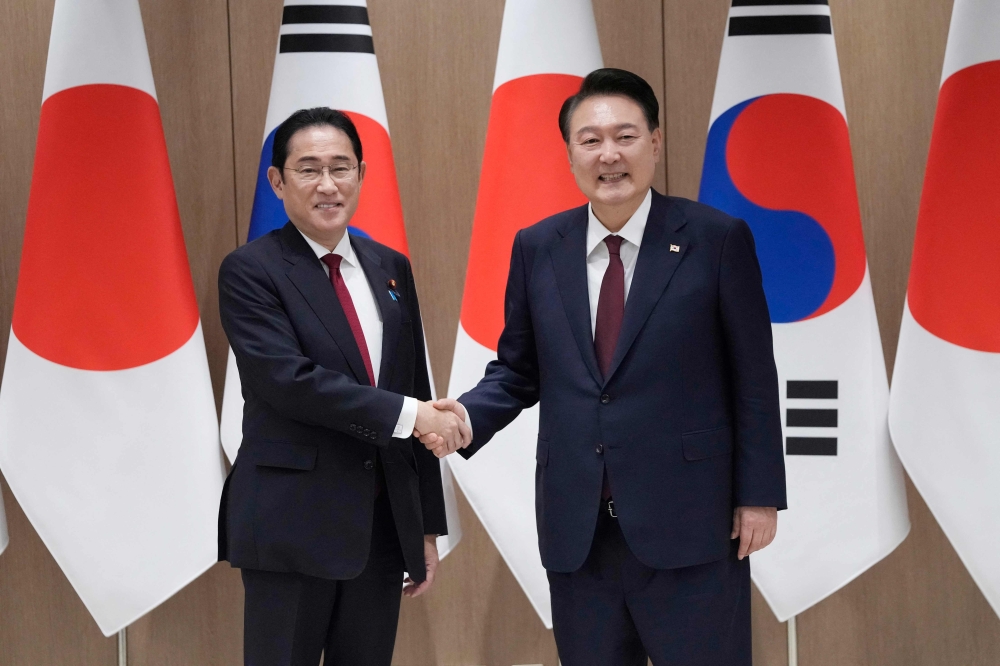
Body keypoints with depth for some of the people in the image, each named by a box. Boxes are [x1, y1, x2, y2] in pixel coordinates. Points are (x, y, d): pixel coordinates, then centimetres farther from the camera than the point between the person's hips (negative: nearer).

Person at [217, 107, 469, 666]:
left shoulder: (391, 269, 12)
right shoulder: (250, 272, -5)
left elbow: (418, 391, 14)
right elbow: (288, 380, -18)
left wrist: (428, 526, 12)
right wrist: (406, 414, -18)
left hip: (385, 523, 5)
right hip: (292, 526, -5)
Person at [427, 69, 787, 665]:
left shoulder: (716, 239, -4)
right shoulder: (537, 248, 6)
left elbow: (752, 378, -2)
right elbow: (518, 370, 12)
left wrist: (759, 495, -4)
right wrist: (469, 415, -7)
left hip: (689, 522, -3)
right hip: (577, 528, 3)